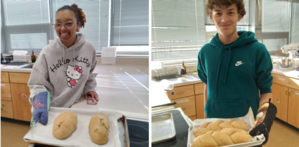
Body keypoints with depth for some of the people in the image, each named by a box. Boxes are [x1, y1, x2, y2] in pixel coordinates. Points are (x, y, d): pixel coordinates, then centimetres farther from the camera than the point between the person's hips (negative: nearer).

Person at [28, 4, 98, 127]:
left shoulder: (89, 48, -9)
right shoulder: (48, 52, -16)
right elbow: (37, 84, -12)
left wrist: (89, 88, -4)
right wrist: (40, 102, -29)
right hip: (52, 110, -2)